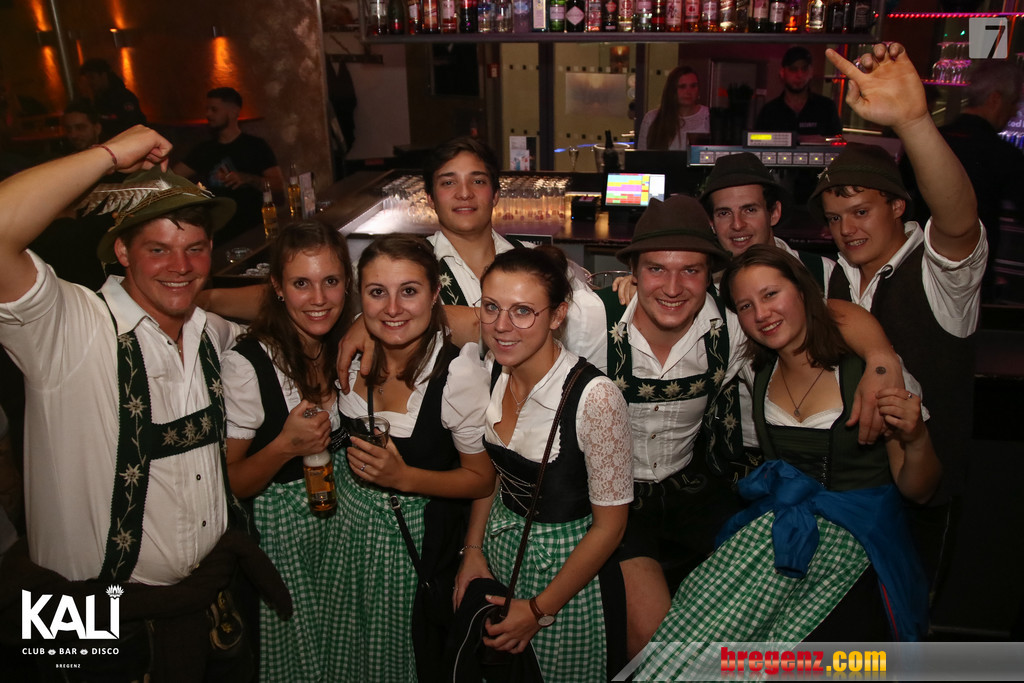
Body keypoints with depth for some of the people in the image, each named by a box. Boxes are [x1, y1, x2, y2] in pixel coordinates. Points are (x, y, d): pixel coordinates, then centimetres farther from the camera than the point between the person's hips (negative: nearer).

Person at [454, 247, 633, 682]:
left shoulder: (594, 397, -29)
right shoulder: (485, 369, -11)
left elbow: (609, 525, -20)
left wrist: (540, 610, -14)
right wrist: (473, 548, -2)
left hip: (569, 563, -5)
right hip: (500, 547, 6)